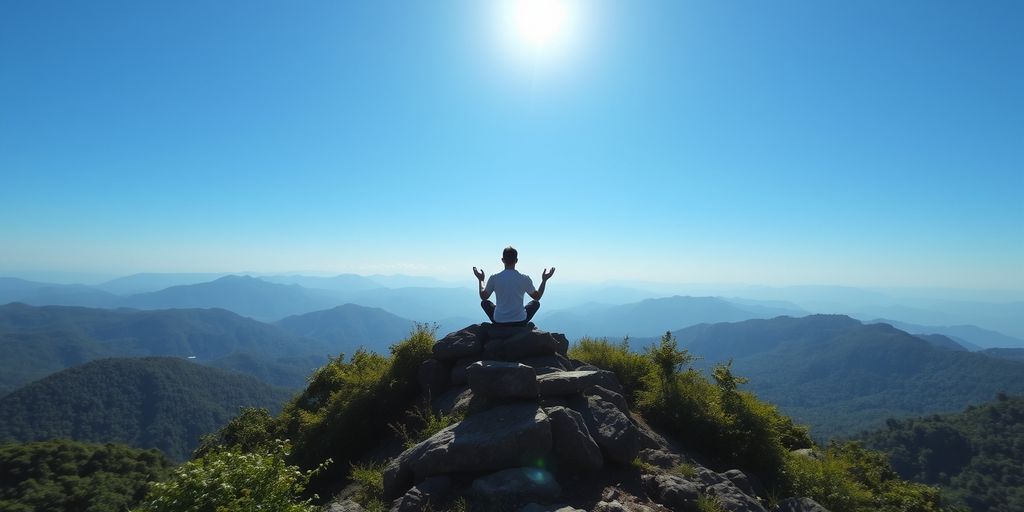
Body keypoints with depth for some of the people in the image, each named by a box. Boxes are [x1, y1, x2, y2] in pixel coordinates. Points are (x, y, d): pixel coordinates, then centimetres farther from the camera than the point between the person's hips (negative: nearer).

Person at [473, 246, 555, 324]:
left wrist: (481, 280, 22)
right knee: (536, 303, 26)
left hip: (499, 321, 0)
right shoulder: (525, 278, -10)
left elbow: (483, 297, 7)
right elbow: (537, 297, 6)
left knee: (485, 303, 27)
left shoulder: (494, 278, -10)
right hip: (520, 321, 0)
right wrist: (544, 280, 17)